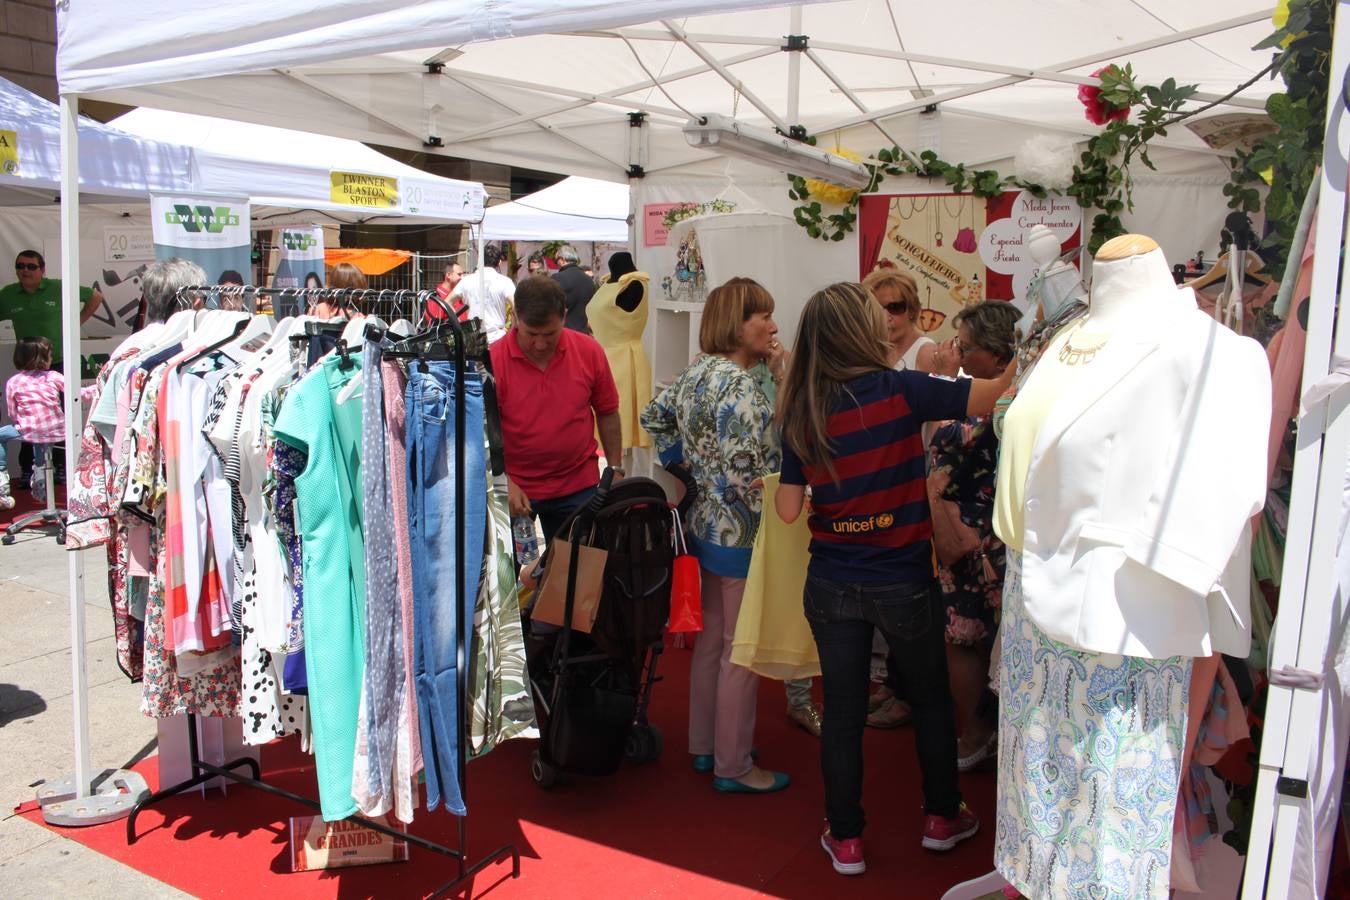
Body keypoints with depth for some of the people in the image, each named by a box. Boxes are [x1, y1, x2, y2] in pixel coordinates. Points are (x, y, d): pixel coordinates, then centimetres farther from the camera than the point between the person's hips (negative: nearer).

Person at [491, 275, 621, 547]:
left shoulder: (589, 352, -5)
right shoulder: (493, 360, -13)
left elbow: (607, 413, 7)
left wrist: (614, 469, 6)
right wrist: (504, 482, -17)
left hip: (578, 488, 2)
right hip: (513, 489, -2)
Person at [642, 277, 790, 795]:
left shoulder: (695, 374, 4)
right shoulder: (740, 389, -23)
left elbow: (654, 418, 16)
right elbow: (744, 475, -28)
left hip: (705, 524, 9)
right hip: (742, 534, -9)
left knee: (712, 637, 20)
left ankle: (705, 746, 33)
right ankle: (734, 767, 16)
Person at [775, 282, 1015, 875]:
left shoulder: (802, 414, -5)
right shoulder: (901, 390, -15)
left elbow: (788, 510, -4)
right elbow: (989, 398, -16)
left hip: (831, 583, 3)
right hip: (903, 581, -2)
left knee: (841, 710, 14)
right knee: (931, 698, 20)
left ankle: (845, 840, 25)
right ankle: (942, 816, 37)